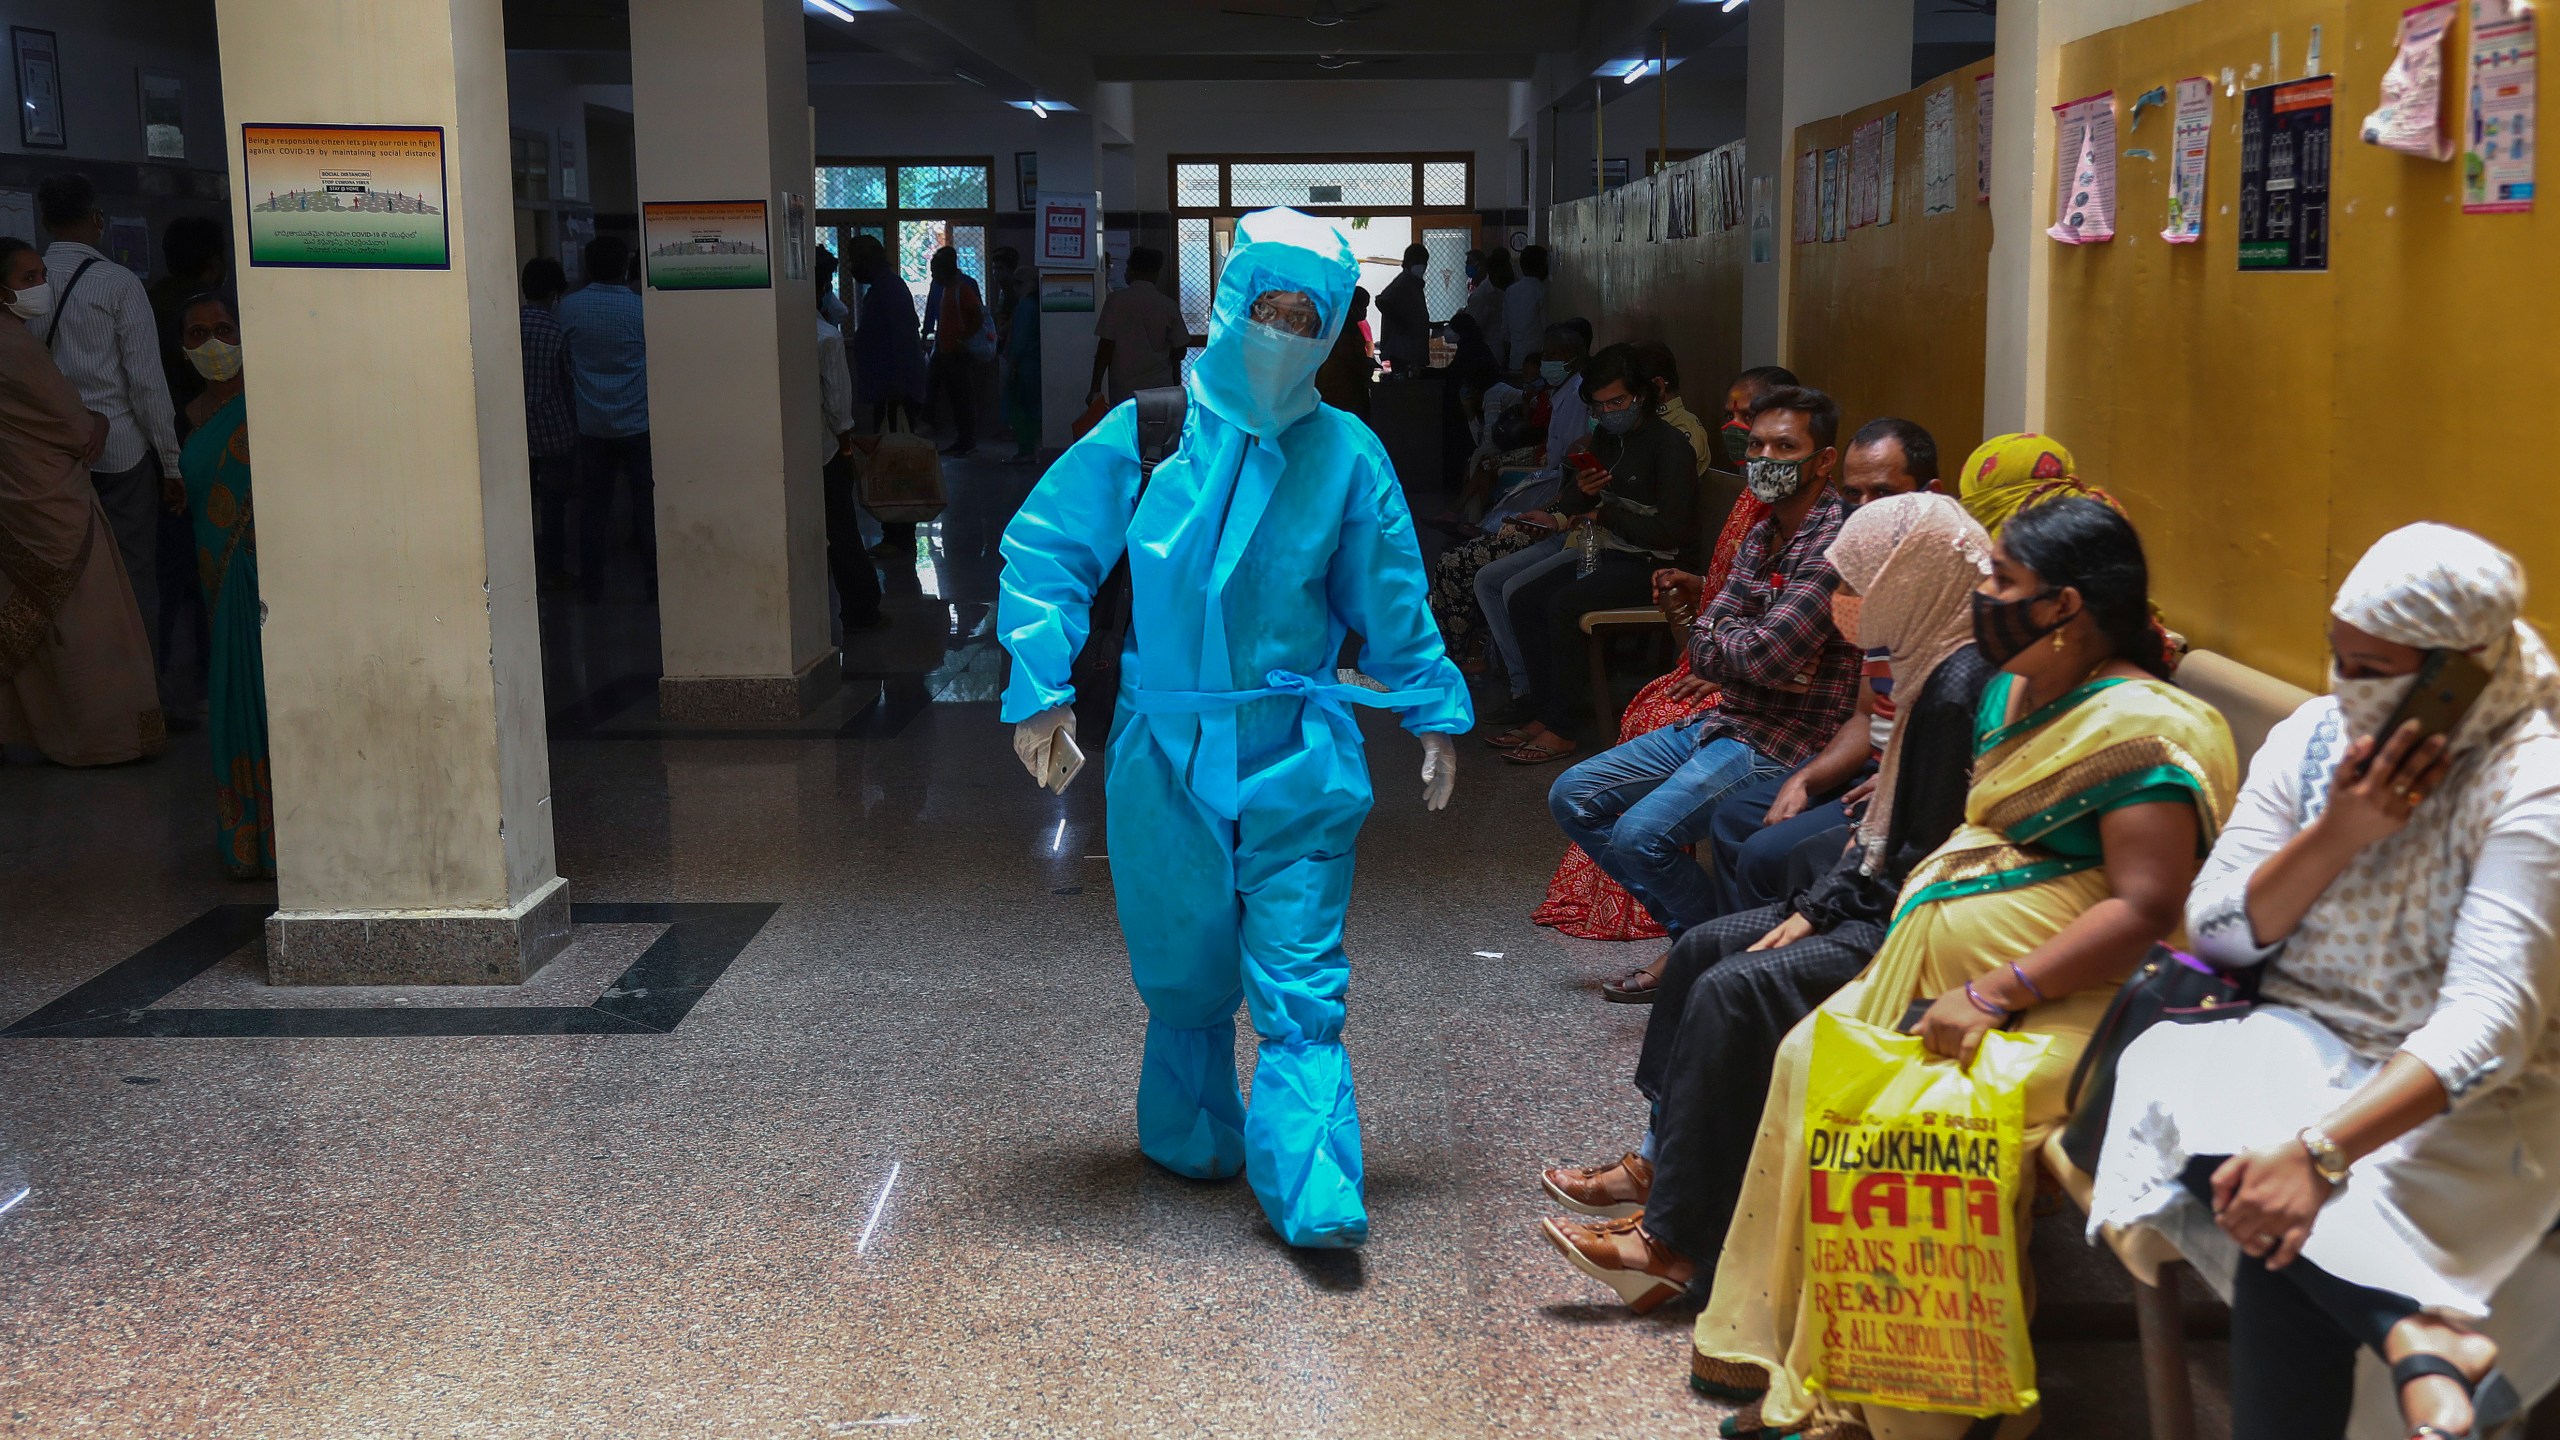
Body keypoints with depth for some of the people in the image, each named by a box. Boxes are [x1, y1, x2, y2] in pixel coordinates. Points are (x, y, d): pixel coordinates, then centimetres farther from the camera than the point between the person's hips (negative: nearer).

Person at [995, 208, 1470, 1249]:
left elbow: (1393, 605, 12)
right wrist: (1040, 690, -4)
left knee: (1299, 981, -7)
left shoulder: (1347, 455, 2)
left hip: (1299, 753, 0)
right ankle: (1192, 1140, 34)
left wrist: (1435, 710, 11)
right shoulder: (1143, 434, -2)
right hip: (1167, 751, 0)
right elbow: (1042, 550, 2)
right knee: (1185, 969, 13)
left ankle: (1313, 1189, -8)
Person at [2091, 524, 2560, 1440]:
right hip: (2307, 1049, 5)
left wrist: (2321, 1152, -38)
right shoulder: (2313, 737, 1)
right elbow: (2215, 932, 0)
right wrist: (2338, 834, -17)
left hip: (2466, 1101, -5)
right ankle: (2417, 1334, -30)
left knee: (2284, 1250, -32)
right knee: (2173, 1076, -29)